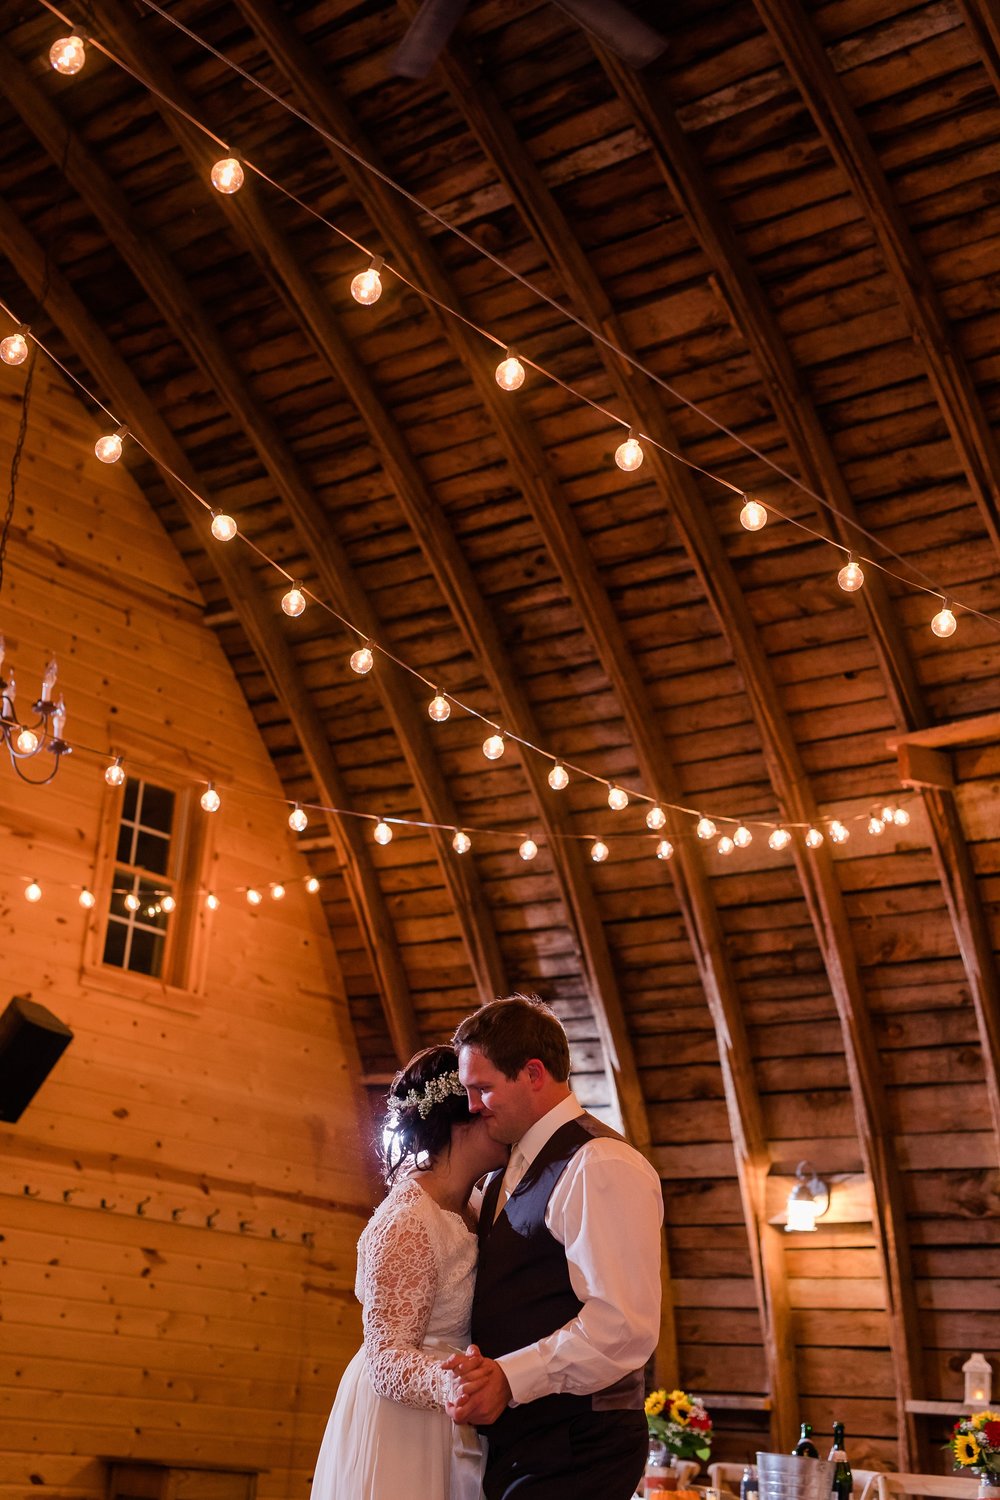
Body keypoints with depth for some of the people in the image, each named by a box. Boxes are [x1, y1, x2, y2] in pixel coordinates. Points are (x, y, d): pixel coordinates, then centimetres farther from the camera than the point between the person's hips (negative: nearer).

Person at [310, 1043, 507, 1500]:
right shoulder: (406, 1223, -22)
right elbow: (387, 1359, -25)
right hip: (398, 1426, -8)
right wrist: (449, 1383, -42)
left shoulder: (469, 1210, 6)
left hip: (443, 1428, 9)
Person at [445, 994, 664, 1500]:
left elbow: (624, 1326, -23)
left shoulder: (601, 1165, -15)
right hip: (511, 1443, 8)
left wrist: (510, 1378, -26)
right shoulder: (505, 1176, 15)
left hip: (572, 1454, -8)